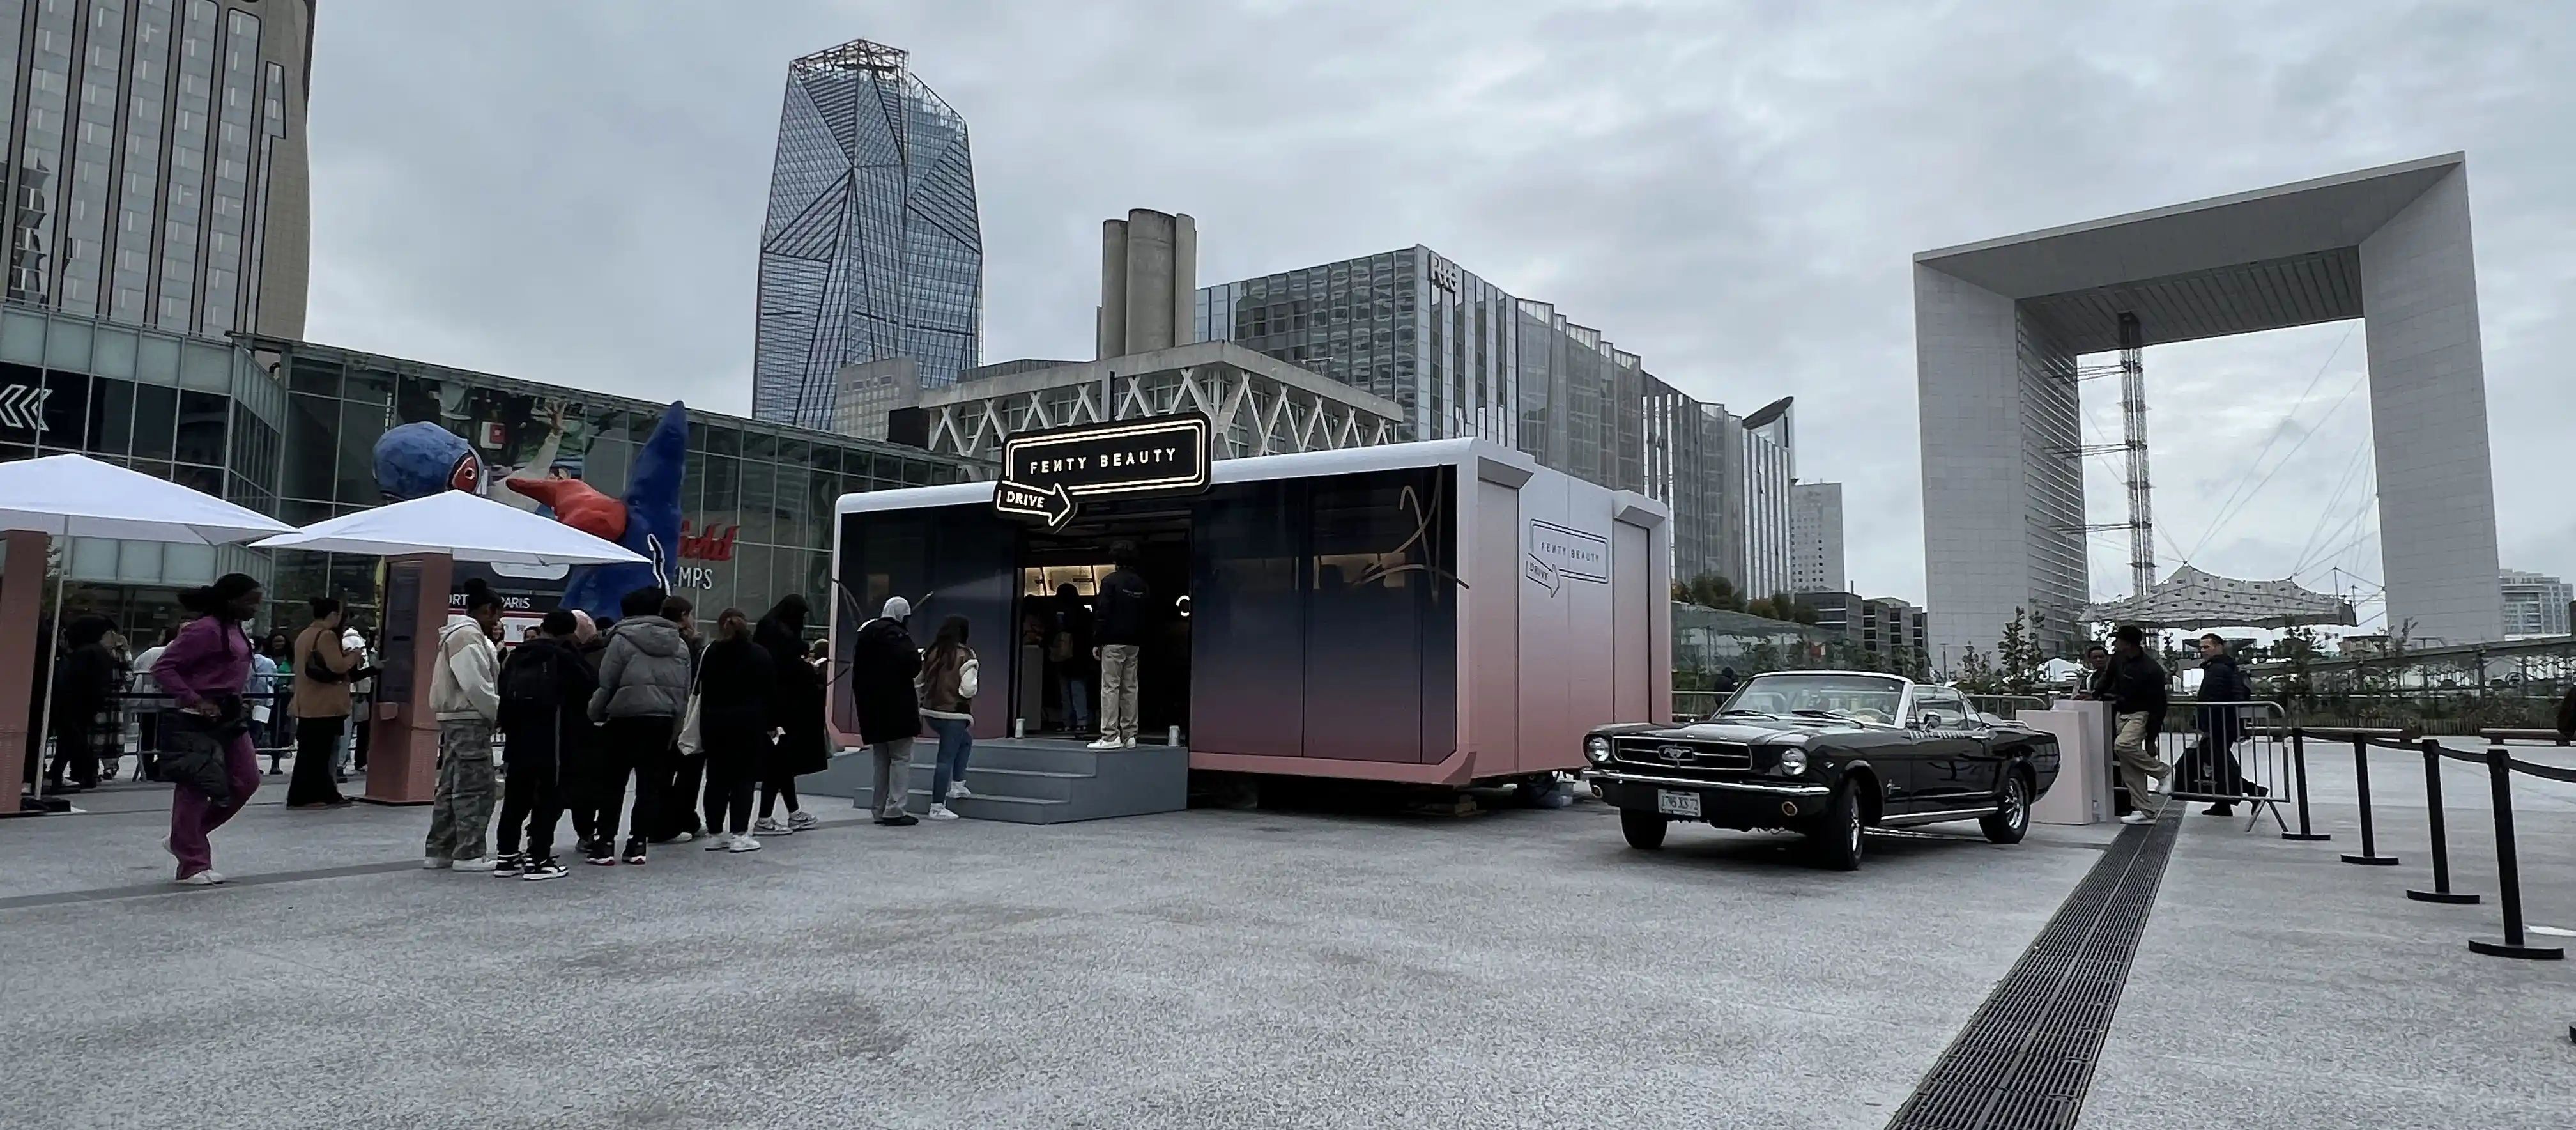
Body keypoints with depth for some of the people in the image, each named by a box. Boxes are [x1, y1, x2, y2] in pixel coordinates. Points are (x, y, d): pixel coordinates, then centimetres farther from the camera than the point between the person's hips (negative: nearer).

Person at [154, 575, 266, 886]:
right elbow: (162, 668, -18)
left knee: (246, 781, 9)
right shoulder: (205, 630, -16)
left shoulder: (234, 629, 12)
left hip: (230, 715, 9)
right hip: (201, 718, -9)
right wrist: (193, 700, -22)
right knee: (196, 788, -1)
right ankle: (193, 864, 7)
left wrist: (235, 703, 12)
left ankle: (187, 839, 24)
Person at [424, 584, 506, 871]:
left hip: (457, 720, 11)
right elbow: (475, 685, -20)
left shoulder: (461, 634, 20)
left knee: (452, 786, 14)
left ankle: (438, 850, 19)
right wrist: (499, 713, -12)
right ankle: (468, 854, -4)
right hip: (469, 721, -11)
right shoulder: (469, 635, -14)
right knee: (477, 787, -7)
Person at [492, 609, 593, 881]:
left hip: (516, 736, 6)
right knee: (549, 796, -1)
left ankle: (507, 854, 19)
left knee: (516, 795, 14)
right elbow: (590, 687, -8)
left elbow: (503, 692, 12)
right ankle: (538, 859, -3)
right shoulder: (564, 657, -9)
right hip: (550, 738, -6)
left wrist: (509, 725, 15)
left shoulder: (516, 656, 10)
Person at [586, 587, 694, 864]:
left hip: (626, 719, -4)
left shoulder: (623, 640, -6)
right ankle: (638, 843, 7)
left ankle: (604, 842, 7)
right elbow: (684, 691, 13)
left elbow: (606, 685, -7)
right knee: (650, 783, 7)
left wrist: (595, 714, 8)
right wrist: (674, 730, 17)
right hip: (664, 720, 4)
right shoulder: (679, 645, 11)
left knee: (612, 782, 6)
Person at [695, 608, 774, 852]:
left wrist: (703, 727, 6)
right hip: (749, 724, -2)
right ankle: (739, 835, -4)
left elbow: (701, 692, 2)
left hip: (715, 724, 2)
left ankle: (715, 834, 13)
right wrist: (771, 724, 7)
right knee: (743, 779, -1)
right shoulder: (760, 654, 1)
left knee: (717, 779, 9)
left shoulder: (709, 653, 5)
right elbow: (770, 693, 0)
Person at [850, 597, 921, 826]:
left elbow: (857, 668, 17)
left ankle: (881, 810, 18)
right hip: (897, 707, -8)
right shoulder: (898, 636, -14)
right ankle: (895, 810, -6)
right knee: (901, 758, -2)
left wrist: (863, 696, 19)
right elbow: (912, 666, -23)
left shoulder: (865, 633, 14)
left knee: (881, 760, 16)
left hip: (871, 706, 8)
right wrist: (919, 655, -1)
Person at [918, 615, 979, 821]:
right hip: (954, 713, -7)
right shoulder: (964, 655, -13)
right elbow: (968, 689, -18)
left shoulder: (932, 652, 4)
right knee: (946, 758, -2)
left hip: (931, 711, 7)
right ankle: (938, 807, 1)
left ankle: (957, 785, 26)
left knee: (964, 741, 28)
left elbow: (920, 681, 10)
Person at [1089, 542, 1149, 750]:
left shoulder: (1110, 581, -7)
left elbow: (1103, 614, -11)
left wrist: (1097, 642, -8)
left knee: (1110, 687, -5)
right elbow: (1147, 614, 11)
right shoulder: (1142, 584, 11)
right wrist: (1140, 639, 16)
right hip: (1134, 643, 6)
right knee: (1130, 688, 9)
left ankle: (1110, 735, -8)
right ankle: (1129, 735, 10)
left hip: (1113, 642, -6)